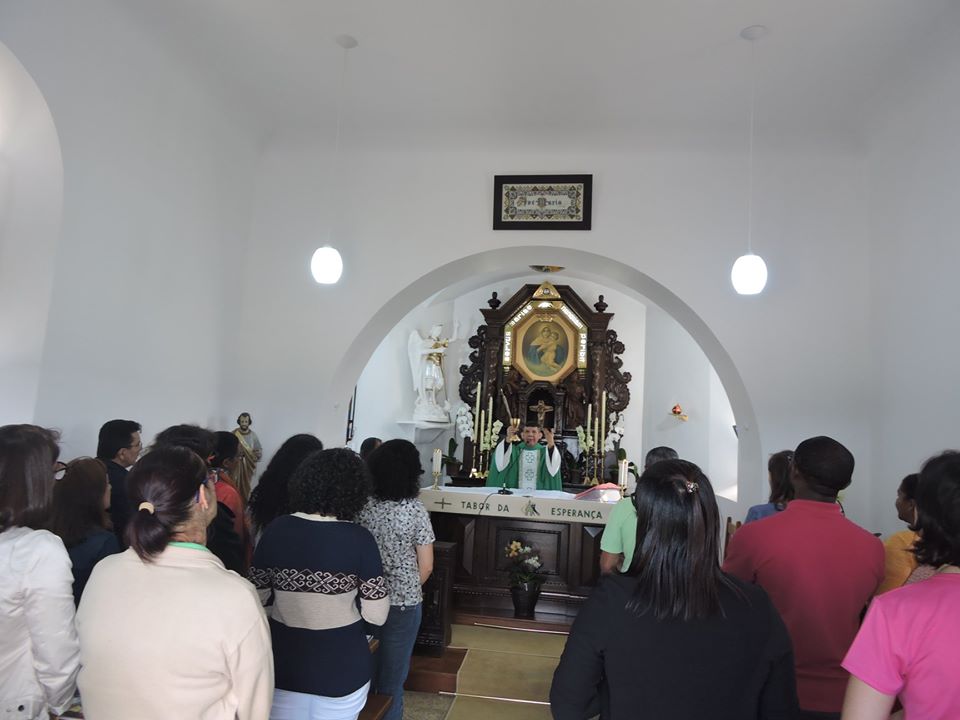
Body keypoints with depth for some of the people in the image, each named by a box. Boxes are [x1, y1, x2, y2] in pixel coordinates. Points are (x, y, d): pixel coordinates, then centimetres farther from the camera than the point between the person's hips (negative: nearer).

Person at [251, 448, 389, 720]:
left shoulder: (276, 529, -10)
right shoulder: (359, 539, -18)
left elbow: (258, 599, -2)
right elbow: (376, 615, -14)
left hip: (283, 666, 2)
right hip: (341, 670, -2)